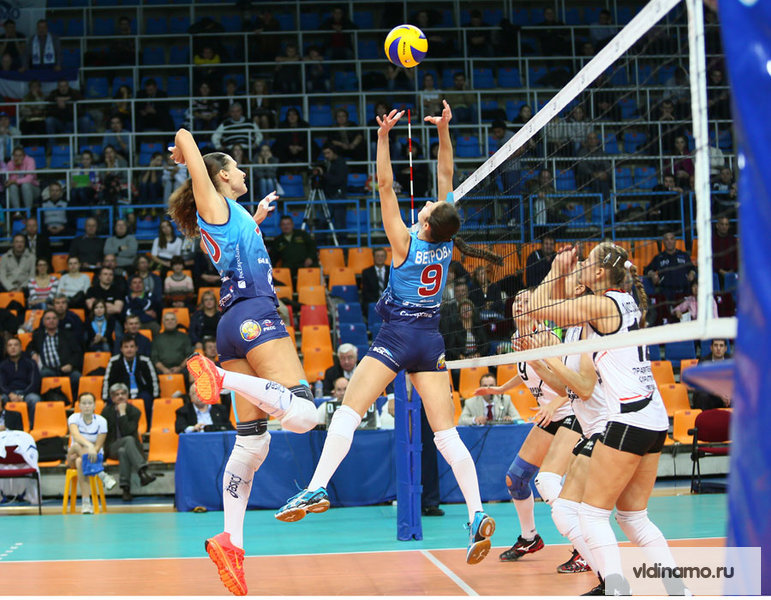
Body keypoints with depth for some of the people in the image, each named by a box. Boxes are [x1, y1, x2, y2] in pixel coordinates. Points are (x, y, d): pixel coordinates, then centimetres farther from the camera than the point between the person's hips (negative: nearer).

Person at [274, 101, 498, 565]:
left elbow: (385, 187, -9)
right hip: (432, 340, 5)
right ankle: (478, 517, -9)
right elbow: (447, 177, 7)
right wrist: (444, 132, 5)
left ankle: (318, 489, -23)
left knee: (349, 410, -9)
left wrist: (383, 138, -10)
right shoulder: (447, 244, 1)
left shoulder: (406, 242, -9)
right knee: (446, 432, 0)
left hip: (398, 336, -5)